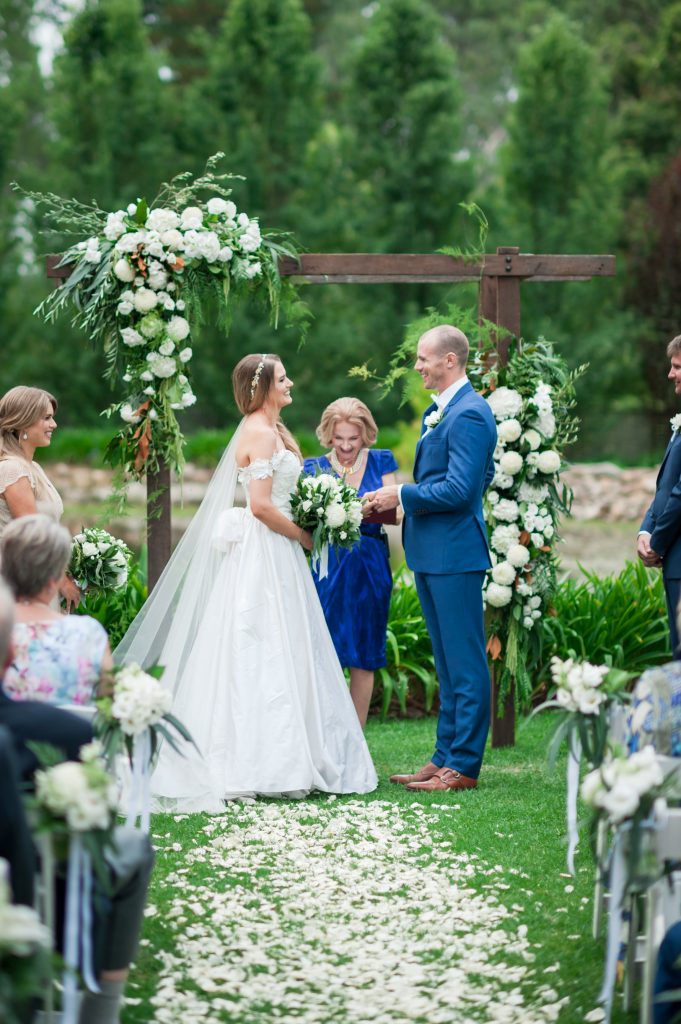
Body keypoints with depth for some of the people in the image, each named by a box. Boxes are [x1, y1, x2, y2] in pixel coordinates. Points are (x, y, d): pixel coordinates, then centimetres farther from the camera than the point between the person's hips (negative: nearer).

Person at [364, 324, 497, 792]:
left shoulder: (469, 415, -16)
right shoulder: (439, 411, 15)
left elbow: (459, 490, -22)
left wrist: (402, 496, -13)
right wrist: (399, 501, 11)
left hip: (455, 553, -11)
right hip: (430, 553, 11)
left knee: (464, 663, -4)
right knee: (448, 662, 15)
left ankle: (463, 766, -1)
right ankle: (445, 758, 21)